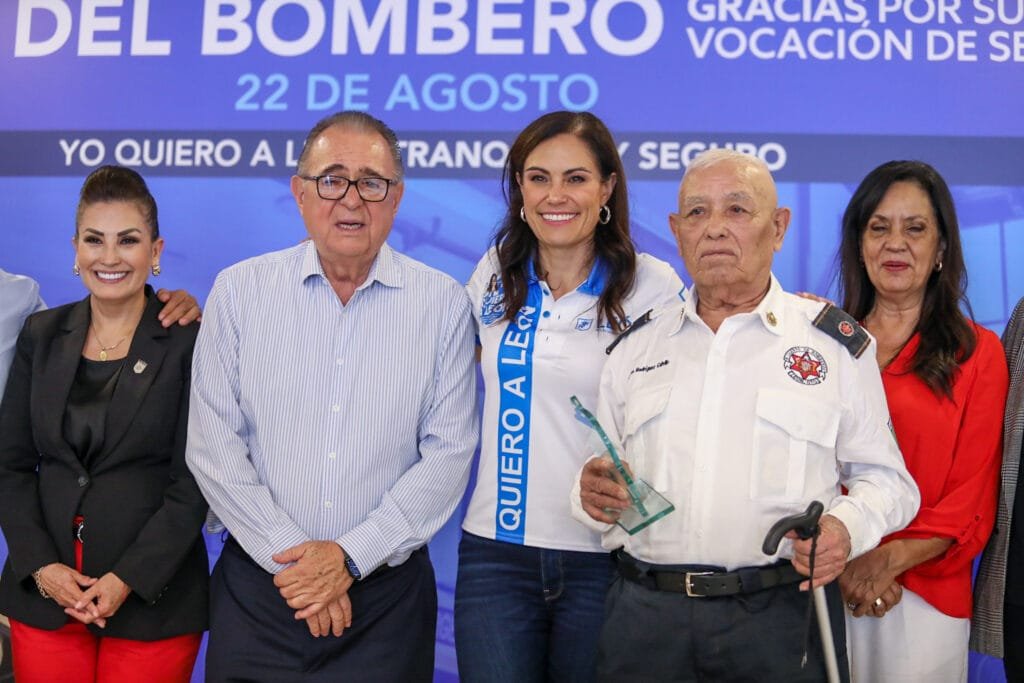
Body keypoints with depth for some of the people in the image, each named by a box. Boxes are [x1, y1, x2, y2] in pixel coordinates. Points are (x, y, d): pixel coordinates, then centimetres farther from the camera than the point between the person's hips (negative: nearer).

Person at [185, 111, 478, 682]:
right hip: (257, 586, 1)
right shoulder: (240, 291, -1)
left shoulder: (443, 303, -3)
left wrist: (351, 556, -13)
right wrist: (289, 553, -10)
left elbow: (449, 454, -6)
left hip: (388, 589, 0)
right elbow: (214, 445, -3)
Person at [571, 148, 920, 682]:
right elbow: (600, 480, 15)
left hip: (782, 620, -2)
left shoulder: (838, 345, 3)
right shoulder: (635, 349, 10)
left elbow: (882, 477, 5)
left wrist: (847, 525, -14)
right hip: (646, 613, 2)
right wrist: (594, 497, -7)